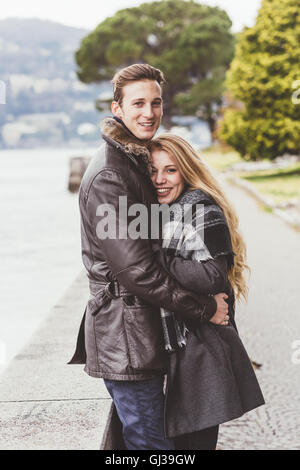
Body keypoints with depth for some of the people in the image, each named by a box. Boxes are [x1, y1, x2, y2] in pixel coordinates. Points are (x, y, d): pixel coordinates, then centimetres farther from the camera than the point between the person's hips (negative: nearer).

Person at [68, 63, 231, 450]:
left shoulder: (138, 161, 15)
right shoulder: (108, 177, -19)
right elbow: (133, 267, -23)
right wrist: (204, 308, -16)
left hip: (145, 329, 10)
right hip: (124, 335, -10)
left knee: (134, 432, 21)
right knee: (152, 442, -4)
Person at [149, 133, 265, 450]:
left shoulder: (203, 212, -12)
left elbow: (212, 278, -23)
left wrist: (157, 259, -21)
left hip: (202, 352, -8)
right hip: (172, 349, 8)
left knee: (197, 439, 0)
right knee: (179, 438, 16)